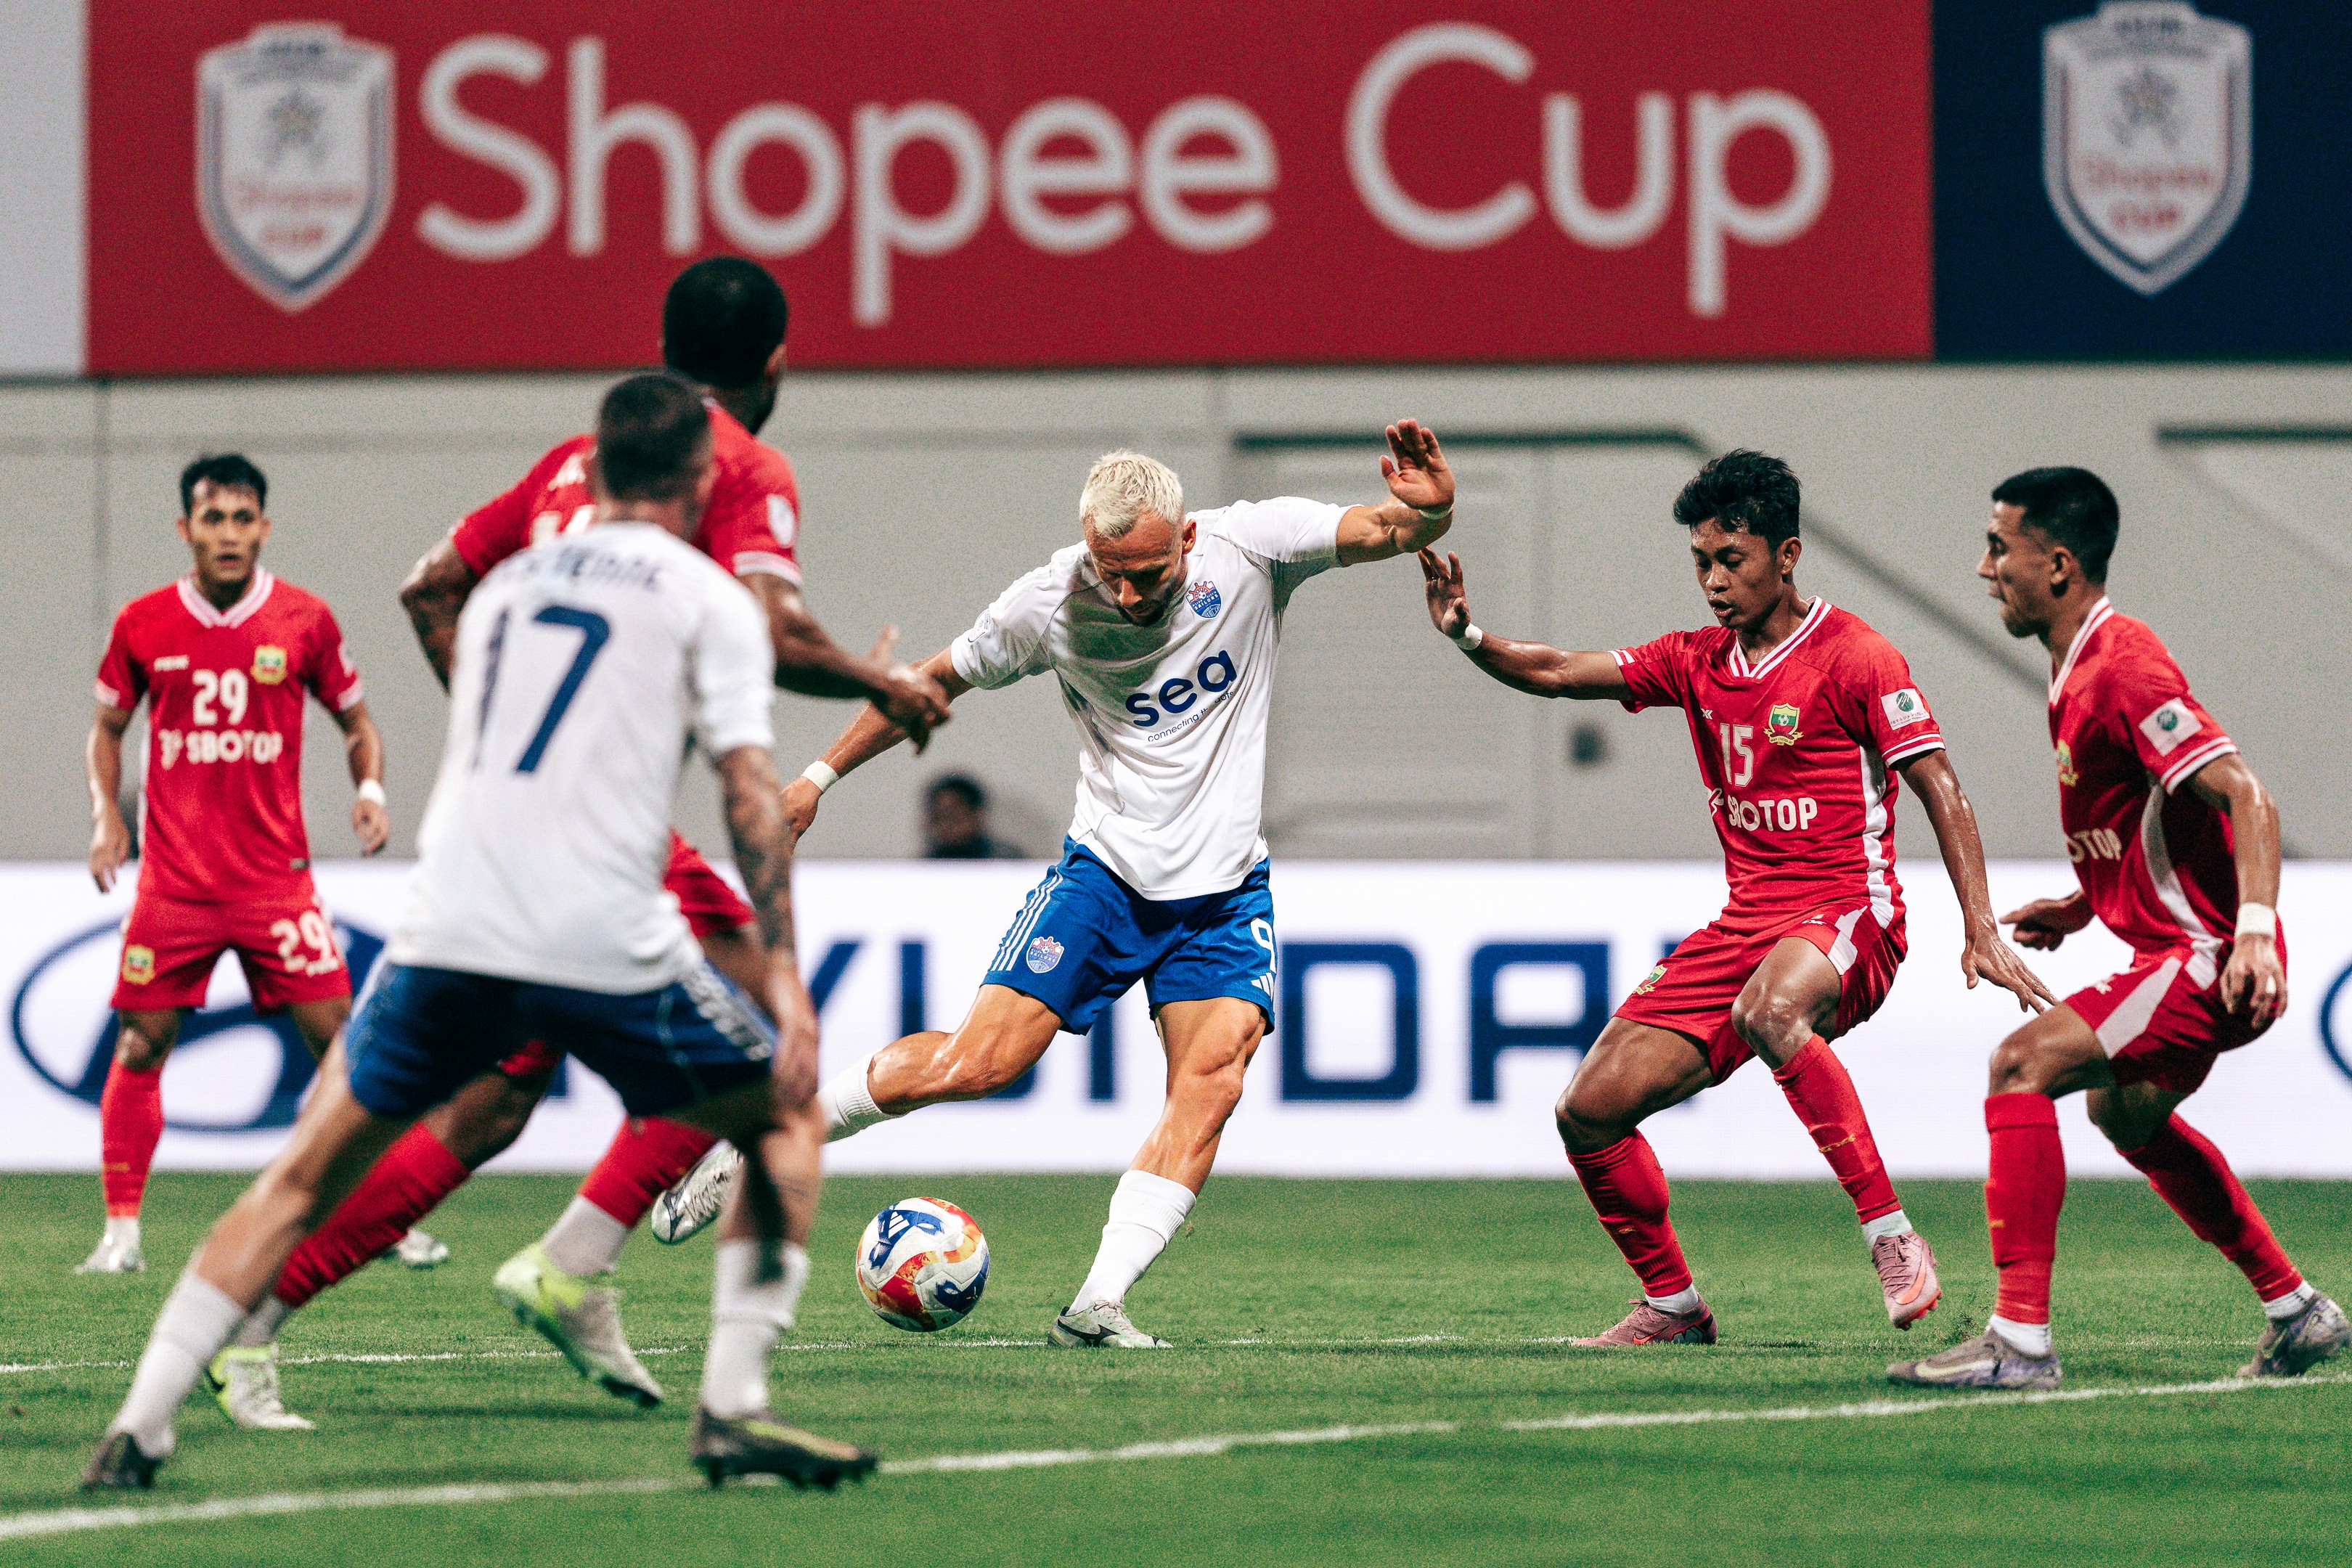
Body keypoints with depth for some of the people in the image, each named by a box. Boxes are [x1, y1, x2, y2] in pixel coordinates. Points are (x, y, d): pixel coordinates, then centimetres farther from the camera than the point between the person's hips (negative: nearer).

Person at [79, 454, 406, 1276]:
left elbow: (357, 721, 11)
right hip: (173, 879, 1)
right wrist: (107, 815, 1)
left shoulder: (305, 621, 0)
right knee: (141, 1045, -1)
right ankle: (121, 1231, 8)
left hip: (276, 875, -1)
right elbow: (107, 726, 16)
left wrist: (370, 789, -8)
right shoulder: (144, 625, 2)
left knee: (338, 1038, -5)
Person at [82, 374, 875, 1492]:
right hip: (608, 945, -4)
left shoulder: (506, 583, 24)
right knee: (784, 1120, 18)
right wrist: (784, 979, -4)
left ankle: (140, 1428, 5)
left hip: (448, 936, 4)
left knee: (304, 1176, 15)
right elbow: (750, 795, -2)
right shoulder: (705, 598, 7)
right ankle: (732, 1409, 6)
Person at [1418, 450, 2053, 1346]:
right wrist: (1468, 638, -10)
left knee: (1768, 1010, -42)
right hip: (1743, 925, 7)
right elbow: (1556, 675, 10)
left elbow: (1939, 788, -9)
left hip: (1847, 918, -7)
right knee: (1591, 1110, -2)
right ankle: (1673, 1306, 16)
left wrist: (1981, 930, -17)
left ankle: (1893, 1240, -38)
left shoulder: (1854, 657, -6)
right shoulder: (1697, 663, 13)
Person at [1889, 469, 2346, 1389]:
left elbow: (2246, 800, -26)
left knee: (2022, 1067, -20)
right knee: (2124, 1108, 31)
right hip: (2179, 944, 11)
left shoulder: (2123, 672, -20)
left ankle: (2019, 1340, -23)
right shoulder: (2079, 668, 11)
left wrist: (2254, 932, -36)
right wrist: (2086, 906, 16)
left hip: (2208, 957, -11)